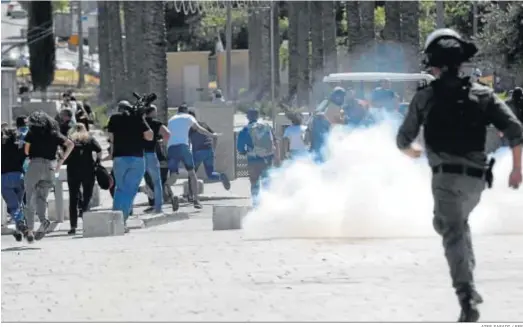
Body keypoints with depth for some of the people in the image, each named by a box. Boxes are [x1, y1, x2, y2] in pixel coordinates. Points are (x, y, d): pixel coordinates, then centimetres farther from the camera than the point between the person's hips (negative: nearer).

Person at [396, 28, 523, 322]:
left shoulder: (425, 98, 0)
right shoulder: (483, 95, 4)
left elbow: (403, 140, 7)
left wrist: (411, 151, 30)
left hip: (447, 176, -3)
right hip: (477, 178, 3)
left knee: (454, 234, -7)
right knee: (457, 223, 28)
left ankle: (468, 297, -24)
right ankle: (469, 284, 22)